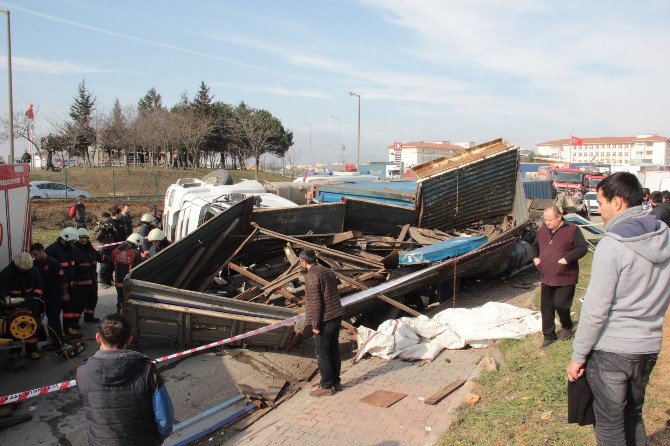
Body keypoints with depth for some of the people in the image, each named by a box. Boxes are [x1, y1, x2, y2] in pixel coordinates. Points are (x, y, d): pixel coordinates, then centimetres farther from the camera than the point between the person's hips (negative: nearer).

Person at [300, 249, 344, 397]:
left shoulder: (311, 276, -15)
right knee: (334, 350, 16)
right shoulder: (328, 272, 12)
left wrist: (315, 324, -15)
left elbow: (314, 301, -19)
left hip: (325, 319, -9)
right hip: (337, 316, 9)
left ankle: (326, 386, 9)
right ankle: (336, 383, 25)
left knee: (322, 354, 2)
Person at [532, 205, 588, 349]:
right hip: (547, 278, 6)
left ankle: (567, 326, 23)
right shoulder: (543, 230, 9)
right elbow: (535, 245, 24)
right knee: (546, 307, 9)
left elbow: (583, 248, -14)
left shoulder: (572, 229, -10)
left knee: (560, 304, -9)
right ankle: (549, 336, 24)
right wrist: (535, 257, 6)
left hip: (565, 278, -6)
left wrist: (567, 258, -25)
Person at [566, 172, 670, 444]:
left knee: (610, 424, 8)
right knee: (633, 415, 24)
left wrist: (578, 356, -11)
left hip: (610, 350, -7)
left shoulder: (612, 245, -20)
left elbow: (595, 309, -19)